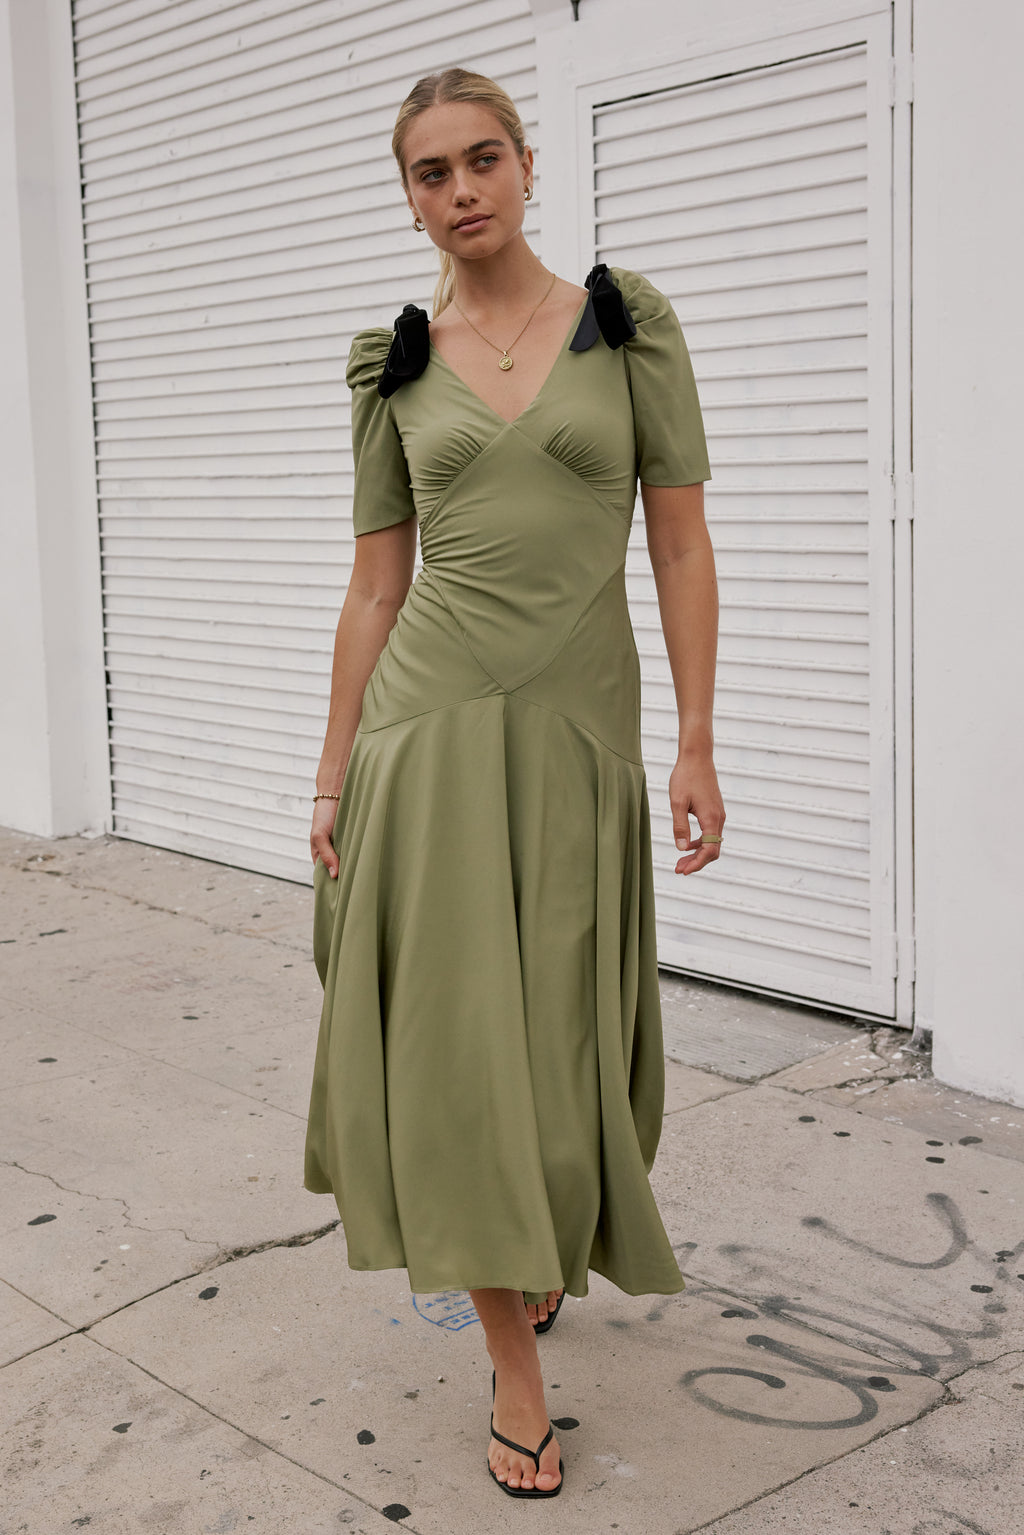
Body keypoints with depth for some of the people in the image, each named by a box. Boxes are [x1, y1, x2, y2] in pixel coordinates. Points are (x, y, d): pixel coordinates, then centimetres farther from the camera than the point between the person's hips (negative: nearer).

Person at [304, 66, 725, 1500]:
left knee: (560, 1032, 10)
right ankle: (516, 1364, 15)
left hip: (578, 732, 0)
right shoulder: (395, 362, 7)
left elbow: (682, 544, 1)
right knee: (460, 1039, 0)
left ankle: (544, 1245, 43)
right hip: (428, 726, 1)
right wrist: (335, 774, 5)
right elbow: (375, 583, 7)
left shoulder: (627, 321, 3)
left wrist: (698, 745, -5)